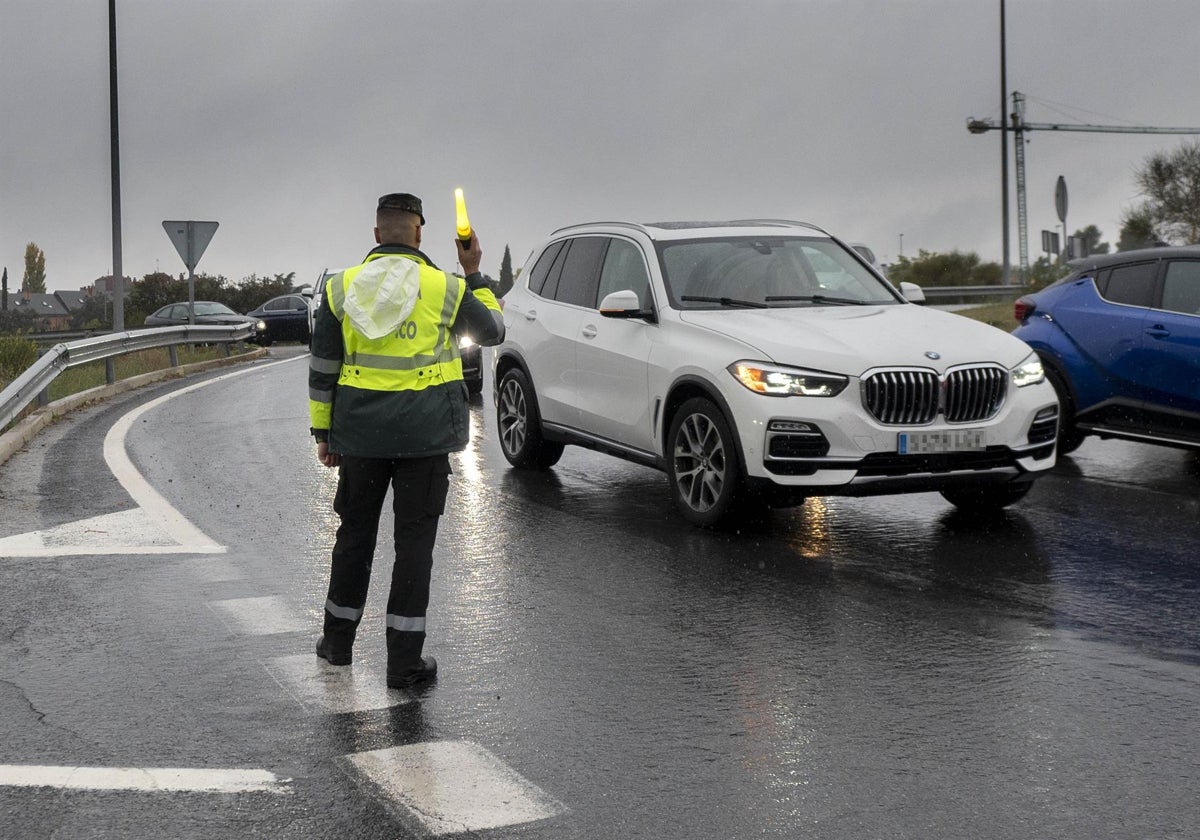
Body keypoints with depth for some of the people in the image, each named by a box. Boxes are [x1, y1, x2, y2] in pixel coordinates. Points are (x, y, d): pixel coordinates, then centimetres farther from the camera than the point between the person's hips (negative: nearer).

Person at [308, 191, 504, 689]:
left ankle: (338, 641, 30)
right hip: (425, 437, -2)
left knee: (355, 533, 17)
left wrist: (323, 432, 12)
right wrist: (474, 275, 18)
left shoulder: (341, 288, 1)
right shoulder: (446, 289, -6)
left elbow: (322, 370, 4)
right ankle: (404, 660, 5)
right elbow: (492, 331, 11)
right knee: (414, 542, 4)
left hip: (360, 433, 2)